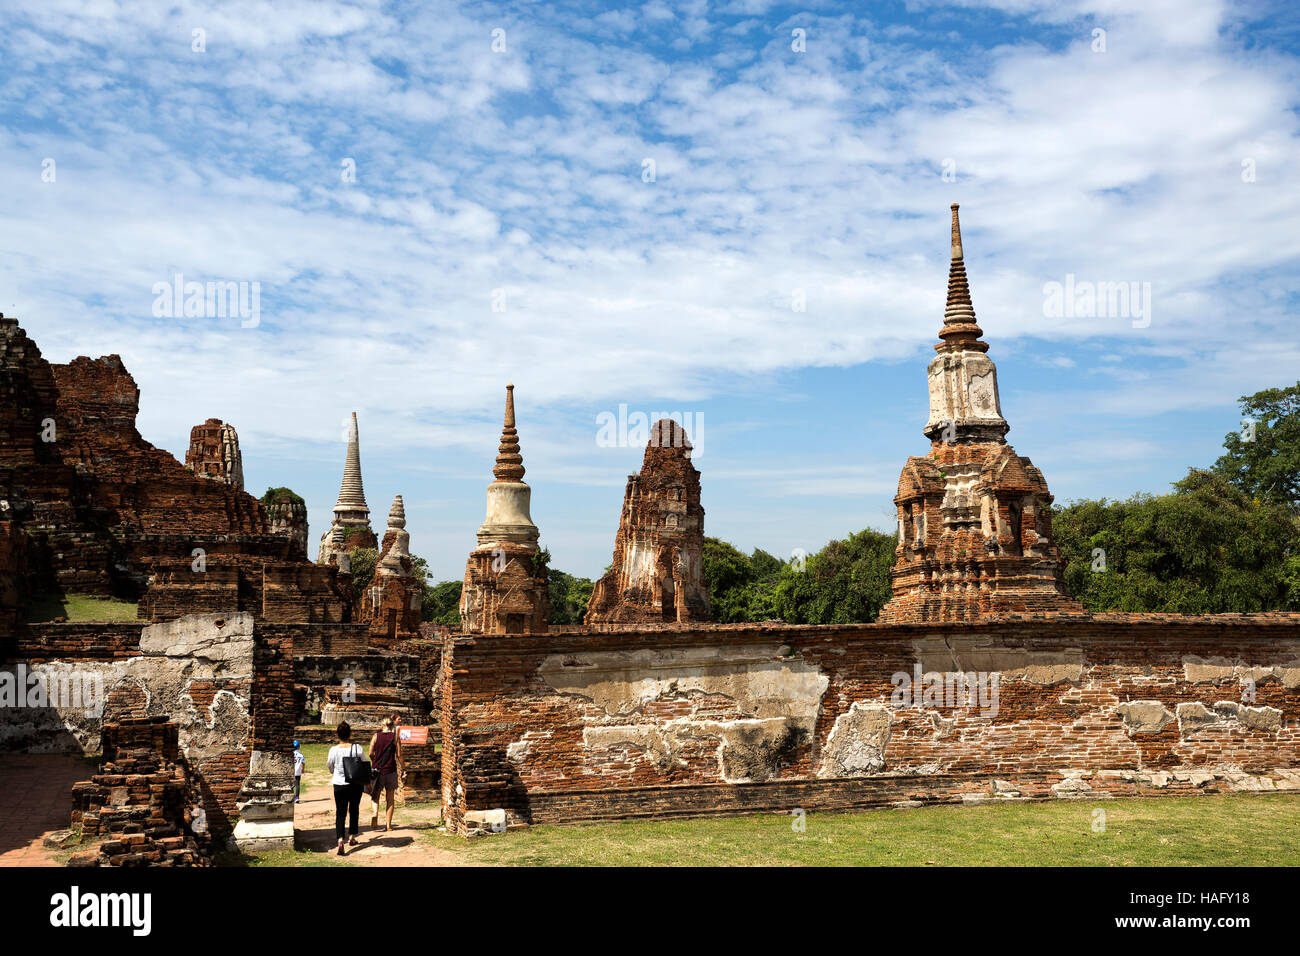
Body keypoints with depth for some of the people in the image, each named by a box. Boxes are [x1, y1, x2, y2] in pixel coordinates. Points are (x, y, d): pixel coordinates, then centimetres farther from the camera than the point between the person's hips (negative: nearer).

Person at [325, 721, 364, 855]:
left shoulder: (333, 750, -11)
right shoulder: (357, 748, -10)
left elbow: (330, 768, 4)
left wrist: (327, 763, 27)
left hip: (339, 785, -1)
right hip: (355, 784, 1)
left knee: (340, 813, 2)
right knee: (354, 811, 18)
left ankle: (340, 840, -16)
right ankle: (352, 838, 29)